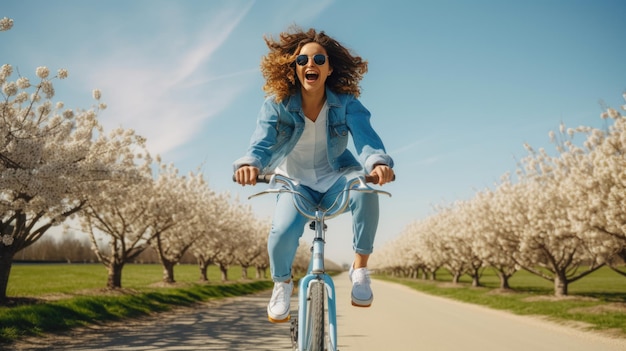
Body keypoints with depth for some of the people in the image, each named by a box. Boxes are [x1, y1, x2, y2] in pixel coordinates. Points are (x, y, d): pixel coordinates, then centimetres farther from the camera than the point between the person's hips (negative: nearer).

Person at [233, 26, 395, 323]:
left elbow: (366, 138, -27)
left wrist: (378, 163, -51)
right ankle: (282, 283, 7)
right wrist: (249, 164, -51)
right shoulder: (276, 104, -13)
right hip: (295, 182, 0)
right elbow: (262, 142, -26)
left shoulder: (346, 104, -13)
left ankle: (360, 267, -13)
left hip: (335, 179, 1)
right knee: (283, 232, -29)